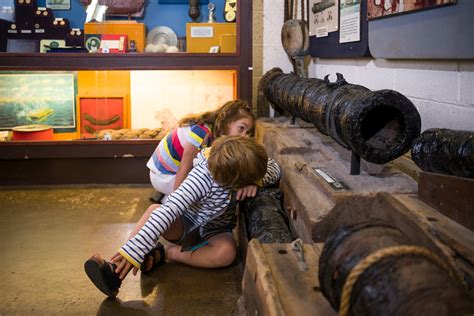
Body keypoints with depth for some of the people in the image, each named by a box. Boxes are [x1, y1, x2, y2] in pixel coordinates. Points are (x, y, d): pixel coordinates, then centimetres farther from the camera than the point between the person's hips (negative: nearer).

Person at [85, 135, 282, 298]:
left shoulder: (241, 161, -21)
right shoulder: (203, 177, -34)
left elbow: (274, 169, -6)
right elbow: (168, 211, -42)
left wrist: (255, 181, -29)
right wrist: (134, 250, -49)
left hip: (215, 230, 3)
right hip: (187, 224, -3)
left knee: (227, 253, -34)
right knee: (155, 210, -36)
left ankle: (161, 254, -18)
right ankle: (116, 270, -37)